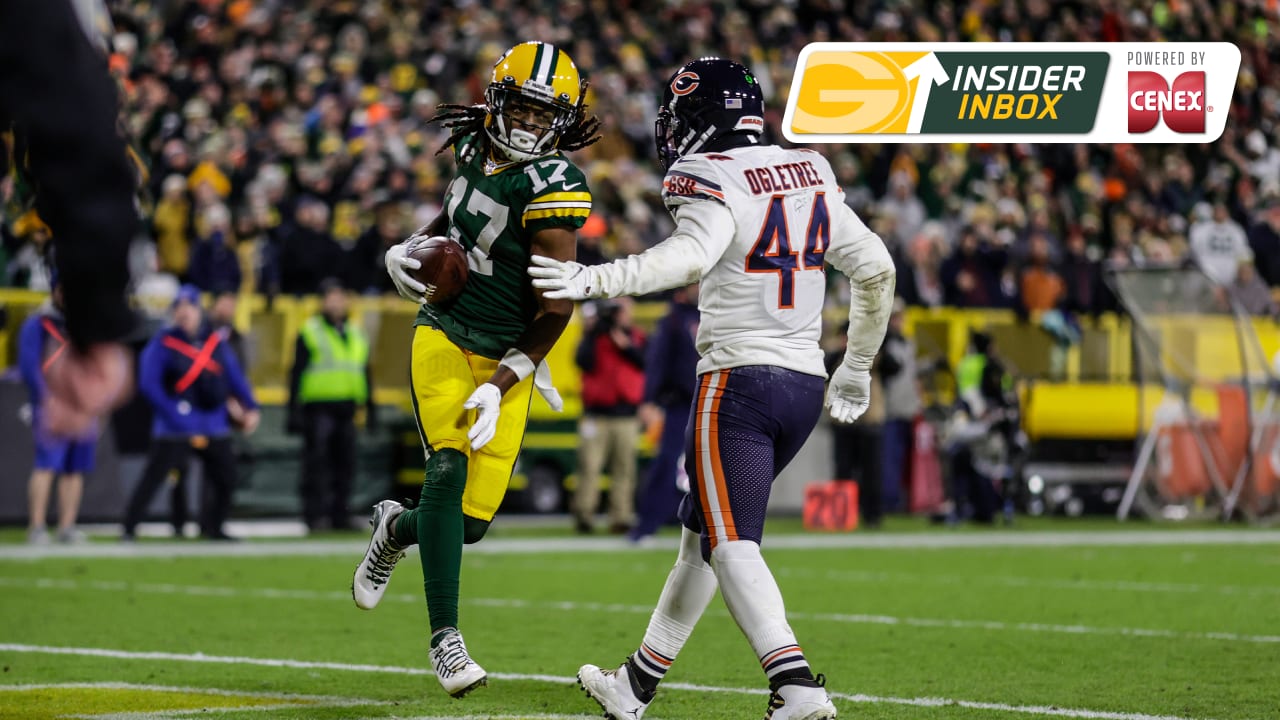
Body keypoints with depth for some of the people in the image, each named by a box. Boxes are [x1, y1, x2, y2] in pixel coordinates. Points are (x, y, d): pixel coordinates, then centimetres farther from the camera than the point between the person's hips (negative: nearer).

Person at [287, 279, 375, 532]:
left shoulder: (356, 335, 18)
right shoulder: (309, 333, 1)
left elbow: (365, 374, 24)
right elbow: (297, 373, -2)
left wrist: (370, 406, 18)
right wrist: (294, 411, -9)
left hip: (346, 409, 5)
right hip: (318, 409, -5)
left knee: (344, 465, 6)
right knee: (316, 464, -9)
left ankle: (340, 516, 11)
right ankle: (314, 515, -7)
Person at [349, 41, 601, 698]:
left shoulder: (550, 187, -17)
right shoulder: (475, 145, 1)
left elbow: (556, 308, -16)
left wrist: (501, 385, -19)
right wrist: (410, 248, 7)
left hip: (505, 363, -2)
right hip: (444, 340, 3)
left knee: (472, 521, -3)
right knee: (449, 471, -21)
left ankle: (396, 529, 33)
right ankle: (445, 638, -18)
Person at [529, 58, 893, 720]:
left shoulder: (715, 181, -9)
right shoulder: (812, 175, 14)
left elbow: (690, 255, -30)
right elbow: (876, 269, 17)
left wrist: (593, 281, -35)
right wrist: (856, 369, 28)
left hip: (739, 378, -8)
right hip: (806, 386, 8)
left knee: (732, 547, -10)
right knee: (702, 530, 19)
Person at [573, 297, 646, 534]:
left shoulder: (636, 338, 13)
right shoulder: (595, 337, 8)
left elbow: (646, 363, -1)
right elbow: (584, 362, -8)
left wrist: (627, 347, -11)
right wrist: (592, 334, -10)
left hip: (626, 415, 2)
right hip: (596, 415, -2)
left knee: (624, 469, -1)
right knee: (590, 466, -8)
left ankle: (621, 517, 0)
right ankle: (584, 515, -7)